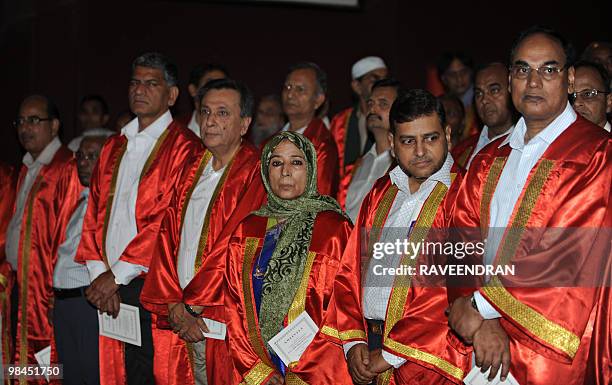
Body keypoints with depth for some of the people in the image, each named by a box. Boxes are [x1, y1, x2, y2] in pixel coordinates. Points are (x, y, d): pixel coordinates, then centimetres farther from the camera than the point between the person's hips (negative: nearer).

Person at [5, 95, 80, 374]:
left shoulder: (67, 168, -14)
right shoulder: (27, 168, 16)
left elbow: (68, 232, -17)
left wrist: (57, 285, -18)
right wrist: (11, 270, 13)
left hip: (47, 284, -9)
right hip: (20, 279, 9)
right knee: (21, 355, 15)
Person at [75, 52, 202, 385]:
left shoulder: (184, 147, -5)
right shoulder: (114, 147, 17)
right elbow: (94, 213, 13)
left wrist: (117, 274, -12)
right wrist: (99, 274, -1)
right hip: (109, 286, 6)